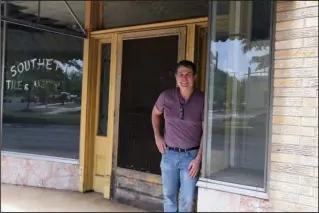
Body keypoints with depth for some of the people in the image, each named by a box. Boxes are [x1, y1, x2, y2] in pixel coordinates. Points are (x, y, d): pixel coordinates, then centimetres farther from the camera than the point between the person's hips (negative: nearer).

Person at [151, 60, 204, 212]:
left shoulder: (202, 100, -10)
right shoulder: (166, 96, -4)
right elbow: (155, 113, 18)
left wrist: (198, 159, -11)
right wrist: (157, 136, 9)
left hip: (191, 155, -2)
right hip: (169, 154, 2)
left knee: (188, 200, 3)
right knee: (168, 196, 13)